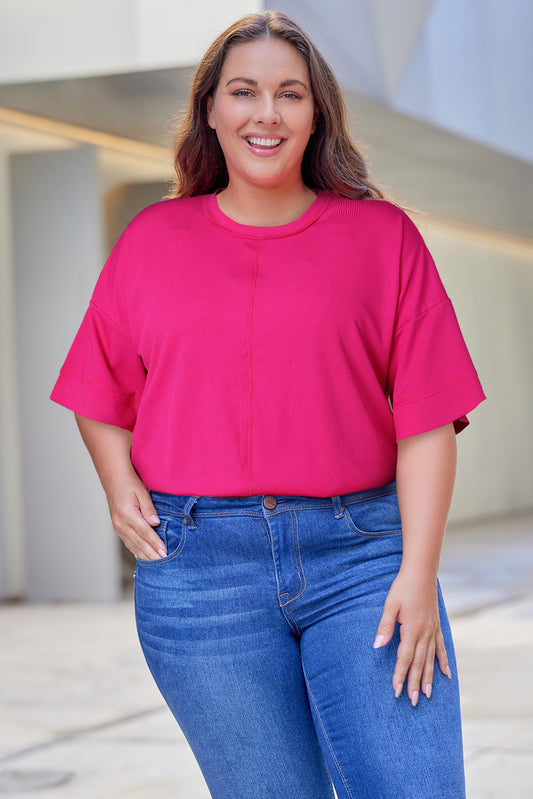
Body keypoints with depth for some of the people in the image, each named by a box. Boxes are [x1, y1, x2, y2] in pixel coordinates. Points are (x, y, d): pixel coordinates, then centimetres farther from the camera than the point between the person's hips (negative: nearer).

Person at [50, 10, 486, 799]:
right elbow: (103, 394, 21)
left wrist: (418, 571, -8)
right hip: (198, 564, 1)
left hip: (361, 555, -1)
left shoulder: (383, 235, 6)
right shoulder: (153, 240, 11)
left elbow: (426, 418, 0)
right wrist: (118, 483, 2)